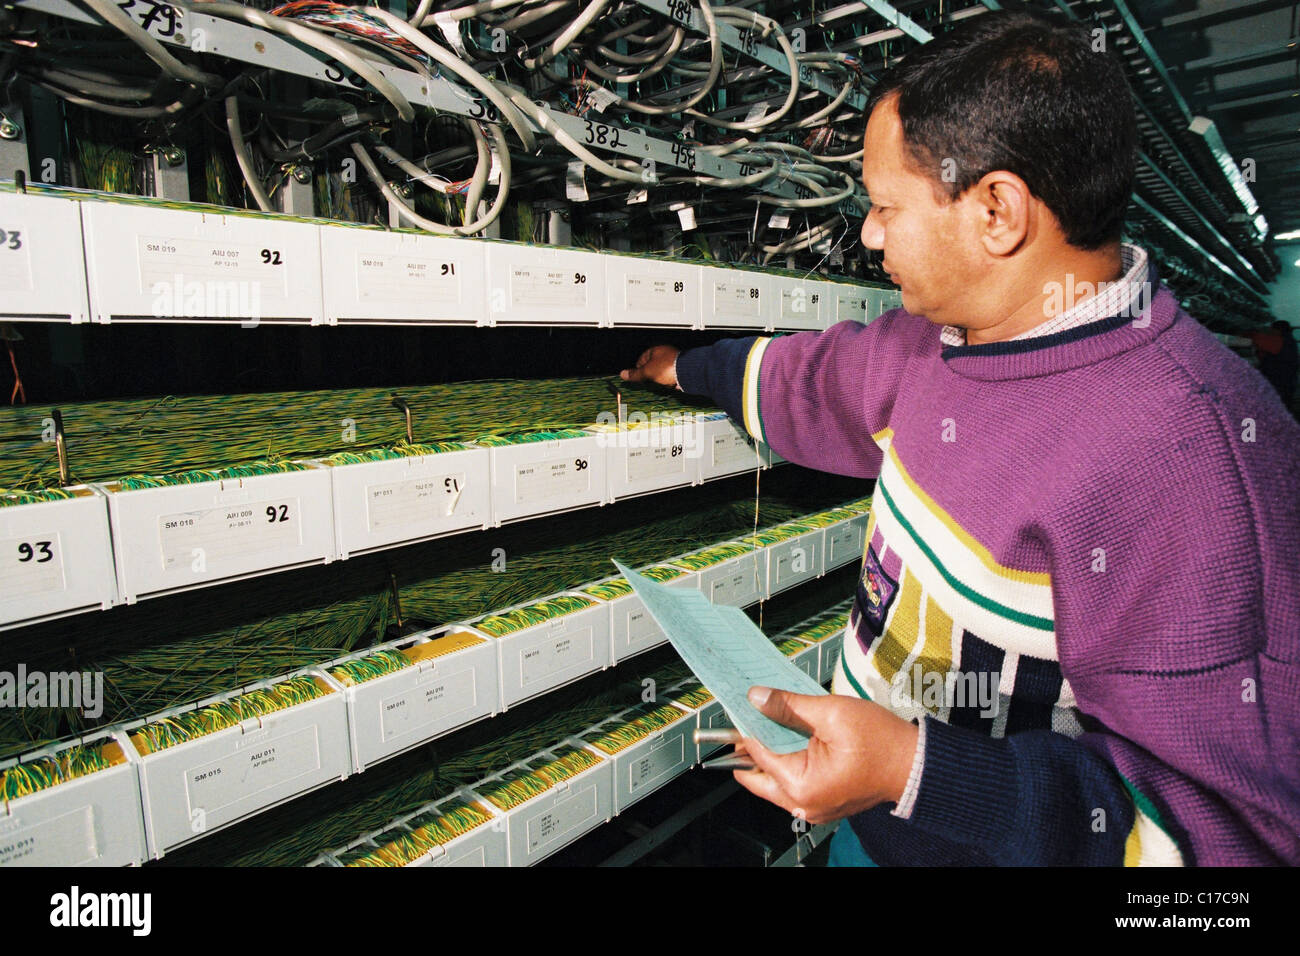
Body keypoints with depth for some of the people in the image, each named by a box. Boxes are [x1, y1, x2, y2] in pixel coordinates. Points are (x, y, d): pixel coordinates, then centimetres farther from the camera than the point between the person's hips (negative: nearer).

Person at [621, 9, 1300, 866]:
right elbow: (812, 377, 14)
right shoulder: (947, 332, -5)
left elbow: (1229, 820, -28)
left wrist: (913, 773, -35)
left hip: (969, 837, -6)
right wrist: (686, 367, 28)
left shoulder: (1191, 450, -31)